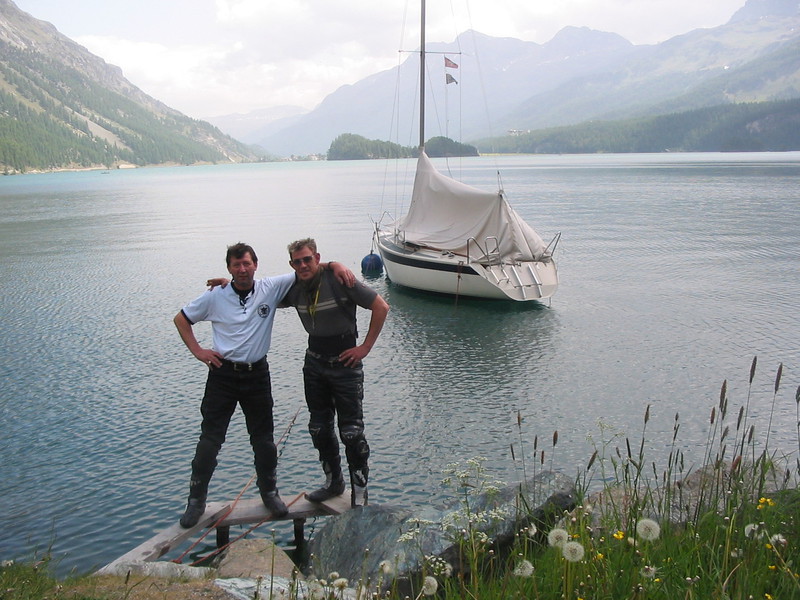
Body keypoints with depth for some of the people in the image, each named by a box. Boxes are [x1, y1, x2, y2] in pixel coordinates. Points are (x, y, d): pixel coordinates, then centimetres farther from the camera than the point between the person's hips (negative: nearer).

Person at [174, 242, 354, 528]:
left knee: (263, 439, 11)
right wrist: (197, 351, 0)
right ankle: (196, 499, 17)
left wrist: (334, 264, -17)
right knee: (209, 439, 2)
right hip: (223, 374, -1)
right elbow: (181, 319, 10)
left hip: (257, 374, 1)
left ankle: (269, 492, 30)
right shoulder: (215, 297, -3)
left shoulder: (271, 288, -3)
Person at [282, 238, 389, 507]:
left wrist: (366, 347, -14)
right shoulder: (294, 289, 0)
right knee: (319, 428, 14)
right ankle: (333, 482, 31)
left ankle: (359, 494, 9)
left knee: (351, 431, -3)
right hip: (314, 362, 6)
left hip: (344, 363, -6)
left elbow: (381, 307, -15)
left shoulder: (339, 280, -17)